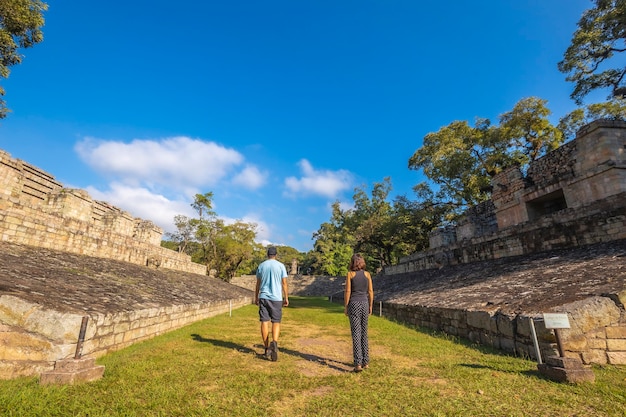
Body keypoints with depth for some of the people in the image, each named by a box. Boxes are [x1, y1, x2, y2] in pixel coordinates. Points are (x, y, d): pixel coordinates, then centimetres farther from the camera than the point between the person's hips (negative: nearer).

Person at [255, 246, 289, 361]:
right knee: (276, 322, 4)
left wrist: (256, 298, 19)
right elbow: (284, 283, -1)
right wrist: (286, 298, 6)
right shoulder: (281, 265, 0)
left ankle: (267, 349, 8)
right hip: (276, 298, -2)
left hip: (263, 297, 2)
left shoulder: (261, 266, 6)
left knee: (264, 322, 5)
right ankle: (274, 343, -19)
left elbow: (258, 284, 10)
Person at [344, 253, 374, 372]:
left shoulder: (350, 274, -5)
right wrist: (370, 307, 13)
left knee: (356, 334, -2)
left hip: (354, 304, -3)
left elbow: (347, 292, -8)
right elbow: (370, 292, 4)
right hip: (364, 304, 4)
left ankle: (358, 363, -5)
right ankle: (365, 362, 19)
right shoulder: (367, 274, 4)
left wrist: (346, 307, -1)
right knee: (364, 333, 14)